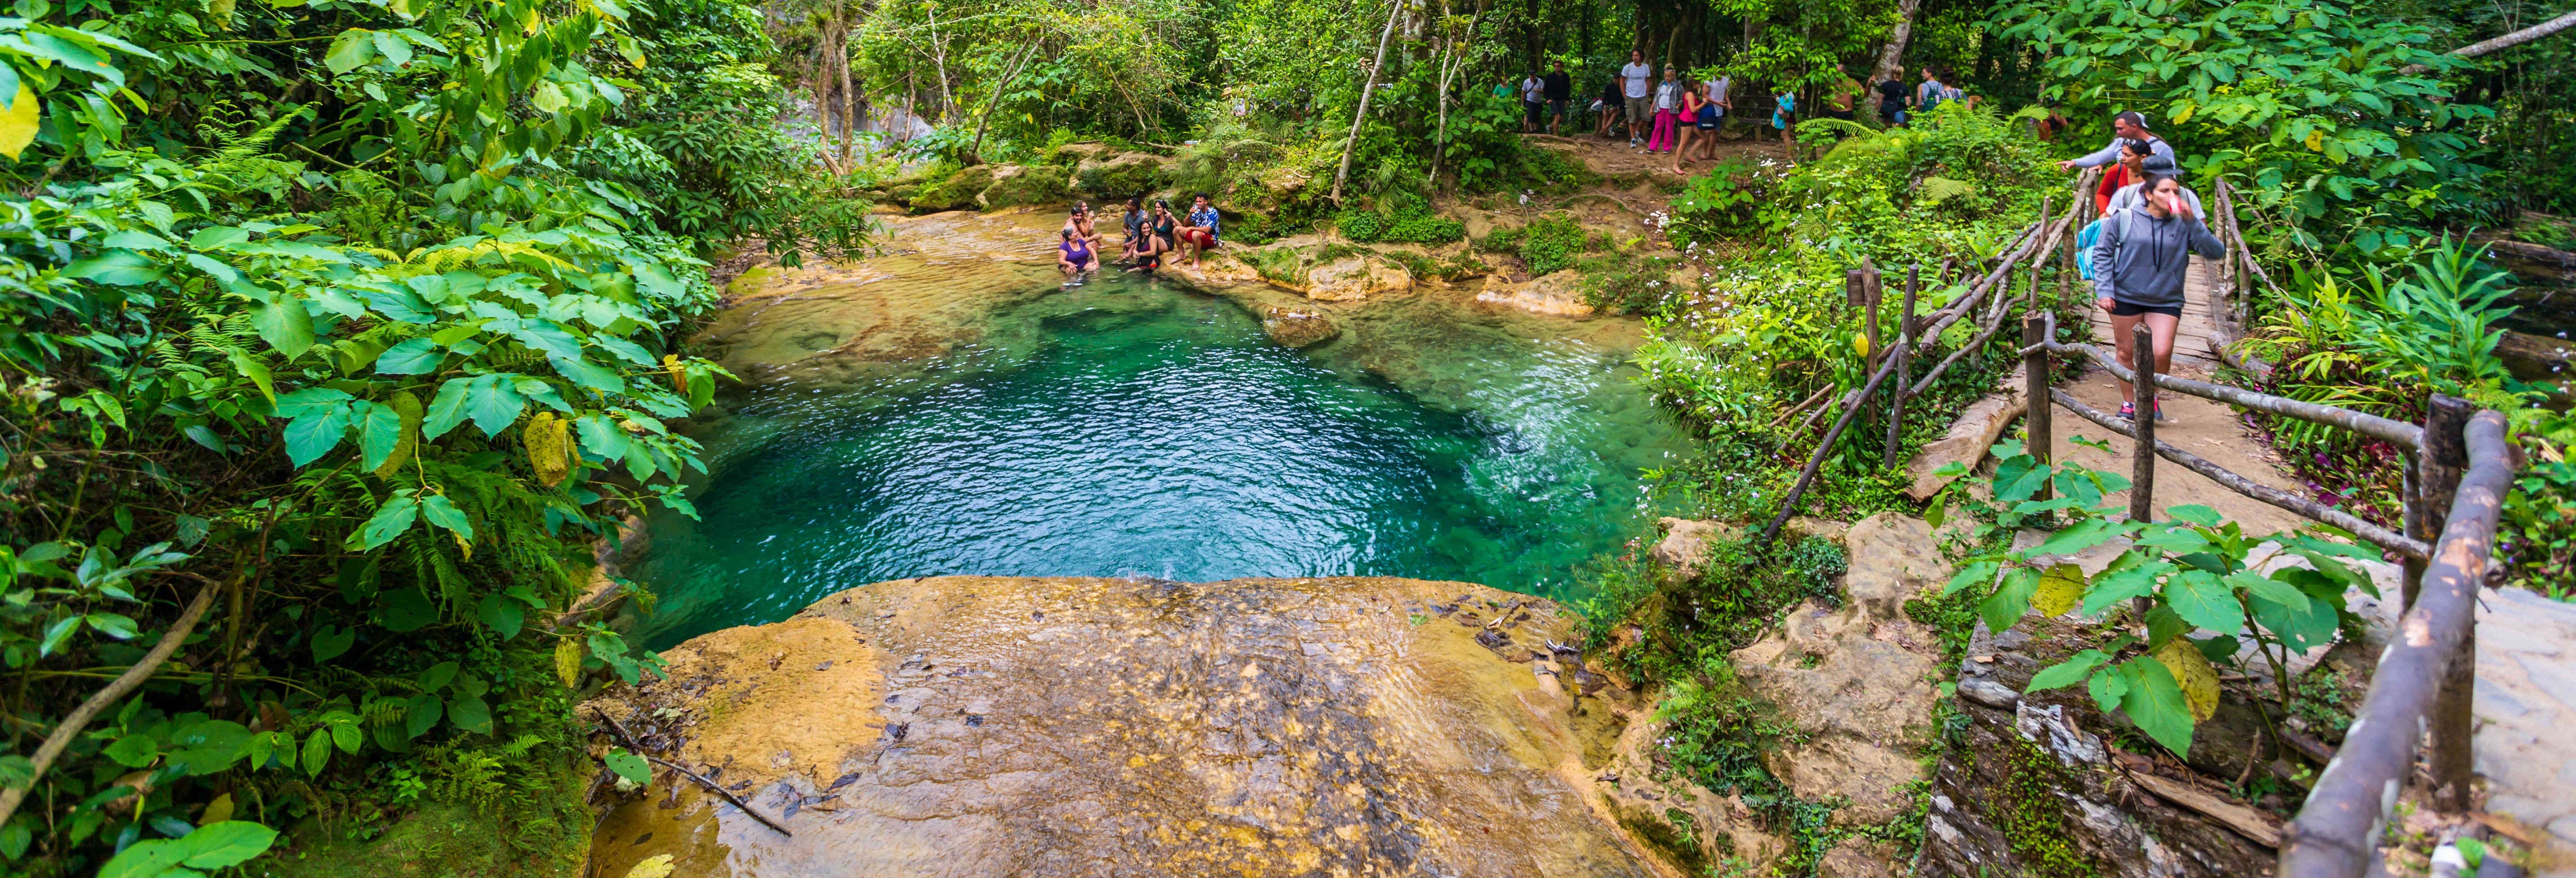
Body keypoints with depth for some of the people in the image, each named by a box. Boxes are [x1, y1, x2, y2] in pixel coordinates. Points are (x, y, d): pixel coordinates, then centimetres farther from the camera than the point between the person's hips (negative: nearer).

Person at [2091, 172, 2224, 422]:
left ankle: (2150, 396, 16)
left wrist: (2193, 222, -18)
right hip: (2126, 298, 0)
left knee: (2162, 353, -11)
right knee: (2126, 352, 8)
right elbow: (2102, 254, 0)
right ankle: (2129, 403, 26)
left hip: (2166, 301, 1)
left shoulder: (2183, 225, 0)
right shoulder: (2124, 219, -4)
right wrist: (2104, 291, -7)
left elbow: (2216, 252, -8)